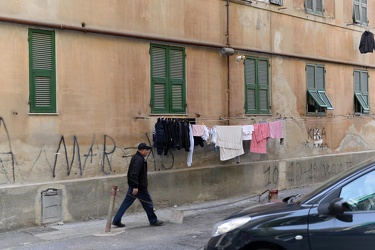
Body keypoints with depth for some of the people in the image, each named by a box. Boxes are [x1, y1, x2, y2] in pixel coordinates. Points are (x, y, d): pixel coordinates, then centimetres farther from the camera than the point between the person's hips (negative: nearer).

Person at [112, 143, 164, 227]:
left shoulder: (136, 157, 13)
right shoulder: (139, 160, -19)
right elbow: (134, 174, -27)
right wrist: (135, 187, -27)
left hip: (133, 185, 10)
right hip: (139, 187, -10)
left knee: (126, 203, 10)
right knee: (148, 203, 4)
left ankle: (116, 220, 11)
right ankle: (153, 221, 15)